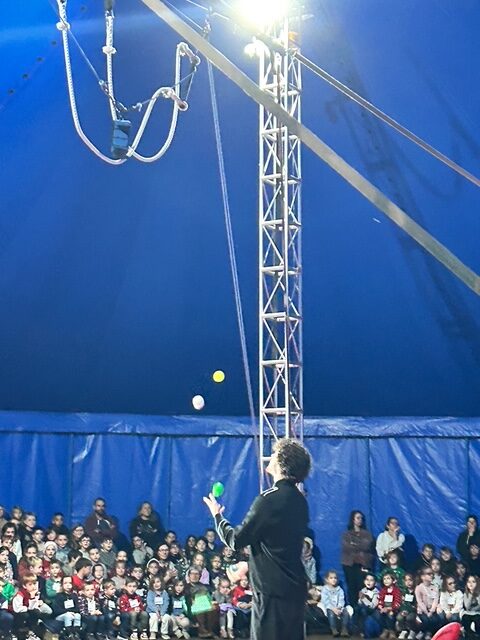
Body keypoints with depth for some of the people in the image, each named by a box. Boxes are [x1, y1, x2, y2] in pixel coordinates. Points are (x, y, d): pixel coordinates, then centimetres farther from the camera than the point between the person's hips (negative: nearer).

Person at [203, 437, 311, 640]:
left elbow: (236, 540, -12)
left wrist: (217, 515, 4)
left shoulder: (269, 500, -17)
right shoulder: (299, 500, 9)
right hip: (294, 587, 8)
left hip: (272, 589, -8)